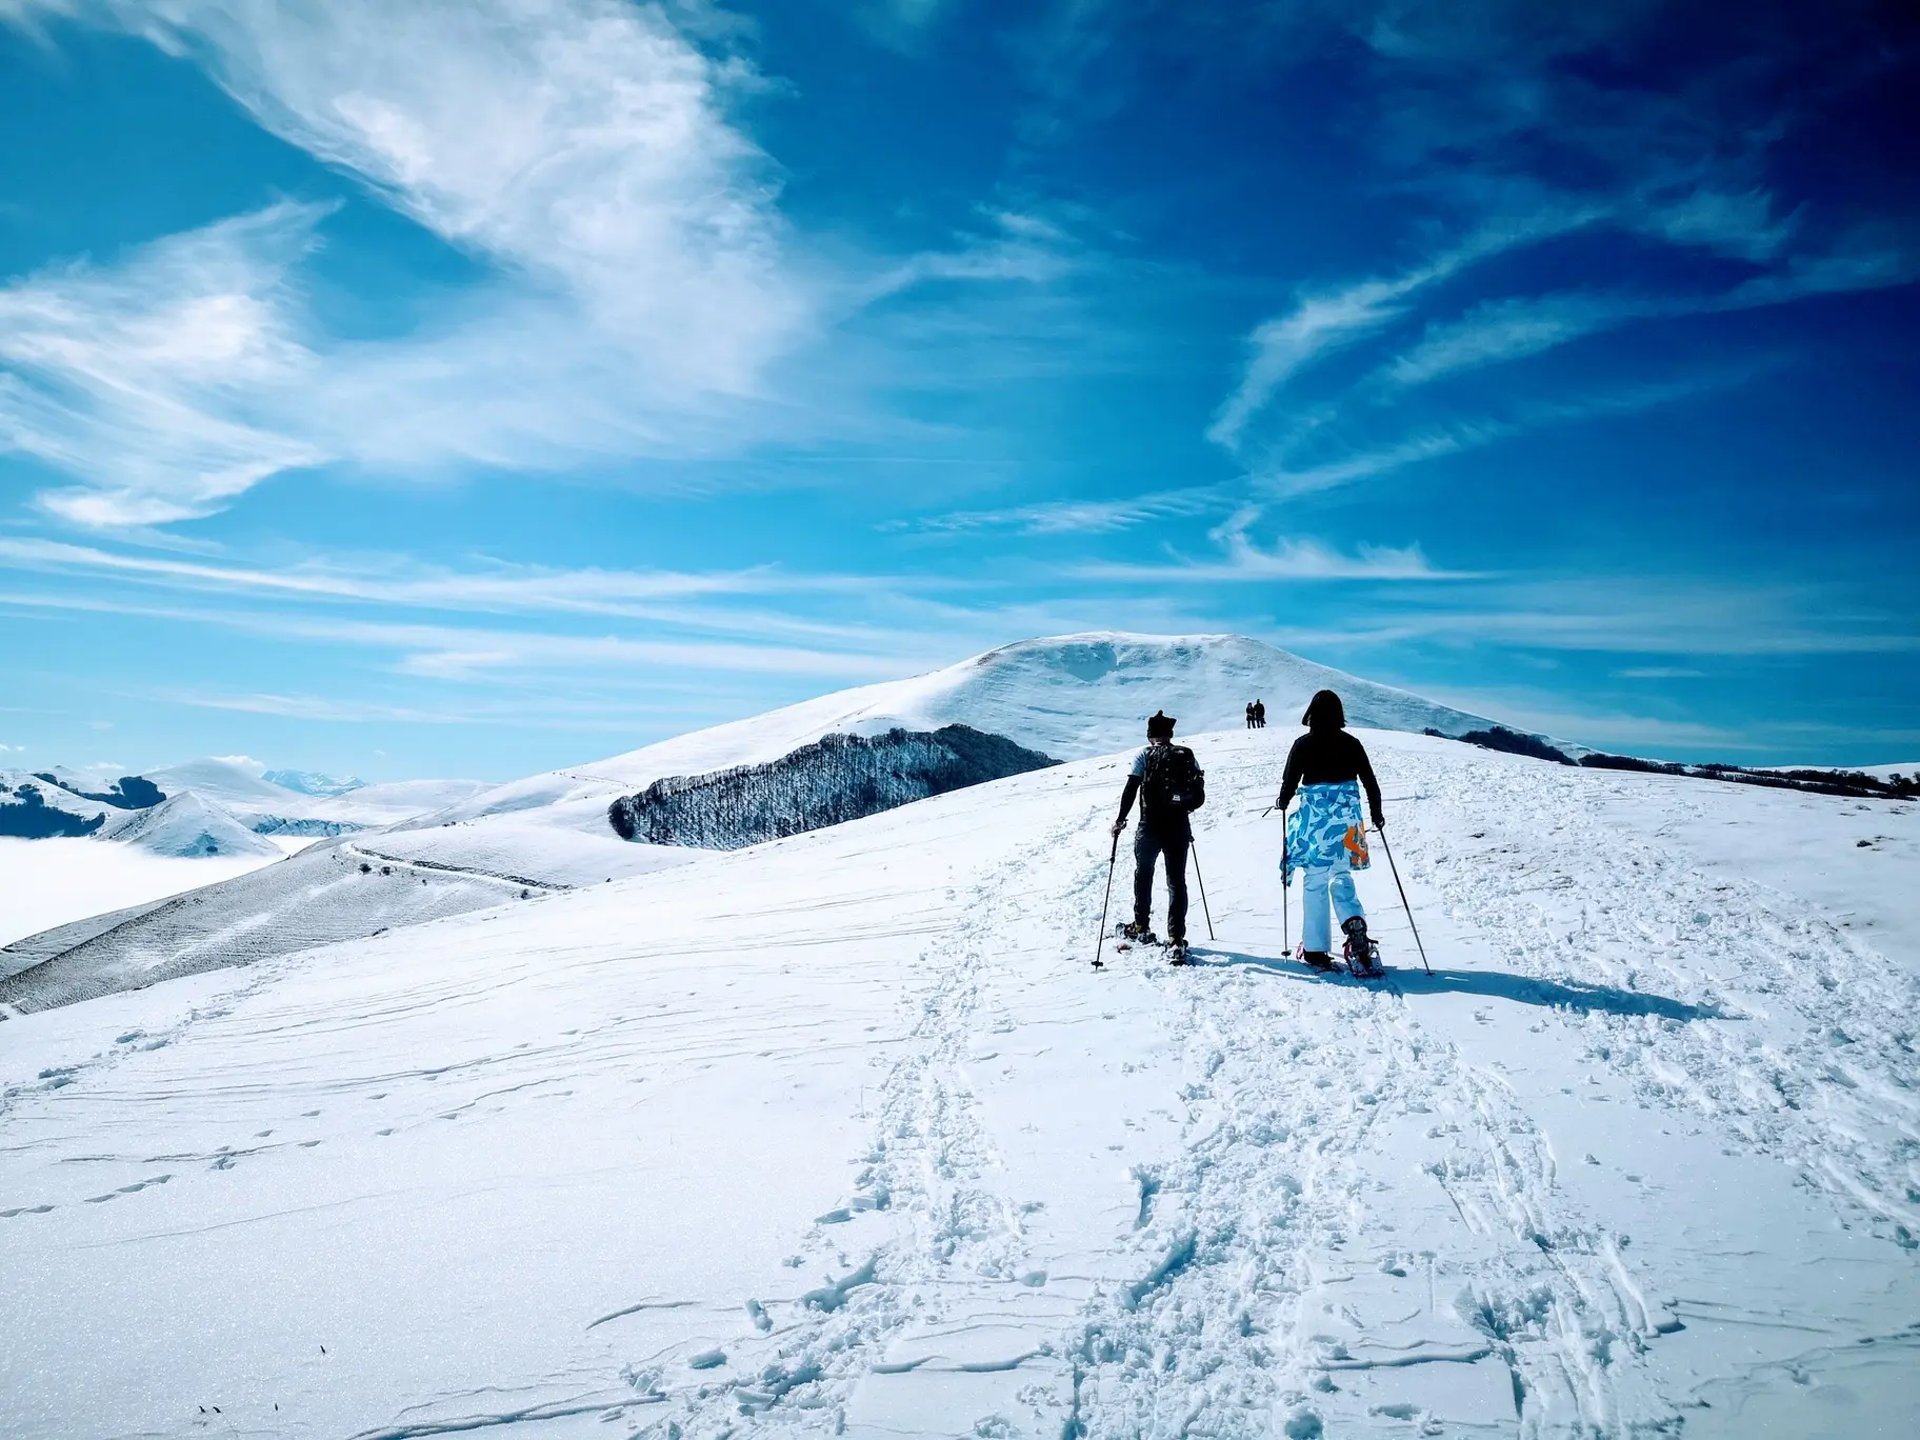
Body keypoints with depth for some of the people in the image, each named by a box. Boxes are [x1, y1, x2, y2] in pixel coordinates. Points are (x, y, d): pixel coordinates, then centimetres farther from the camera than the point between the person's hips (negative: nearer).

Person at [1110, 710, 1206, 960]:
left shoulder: (1144, 756, -2)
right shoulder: (1187, 756, 7)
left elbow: (1130, 790, -10)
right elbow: (1200, 797, 8)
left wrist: (1120, 820, 0)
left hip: (1150, 827, -1)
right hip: (1179, 828, 1)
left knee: (1143, 874, 21)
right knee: (1177, 881, 5)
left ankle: (1141, 928, 29)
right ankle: (1176, 939, -5)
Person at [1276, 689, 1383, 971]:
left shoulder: (1303, 745, -7)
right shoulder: (1352, 744, 1)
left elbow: (1289, 782, -5)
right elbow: (1370, 783, 6)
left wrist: (1283, 803, 17)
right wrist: (1376, 815, 19)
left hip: (1314, 822, -3)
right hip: (1346, 822, 3)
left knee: (1314, 883, 4)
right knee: (1341, 876, 19)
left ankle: (1316, 950, 5)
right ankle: (1354, 924, -6)